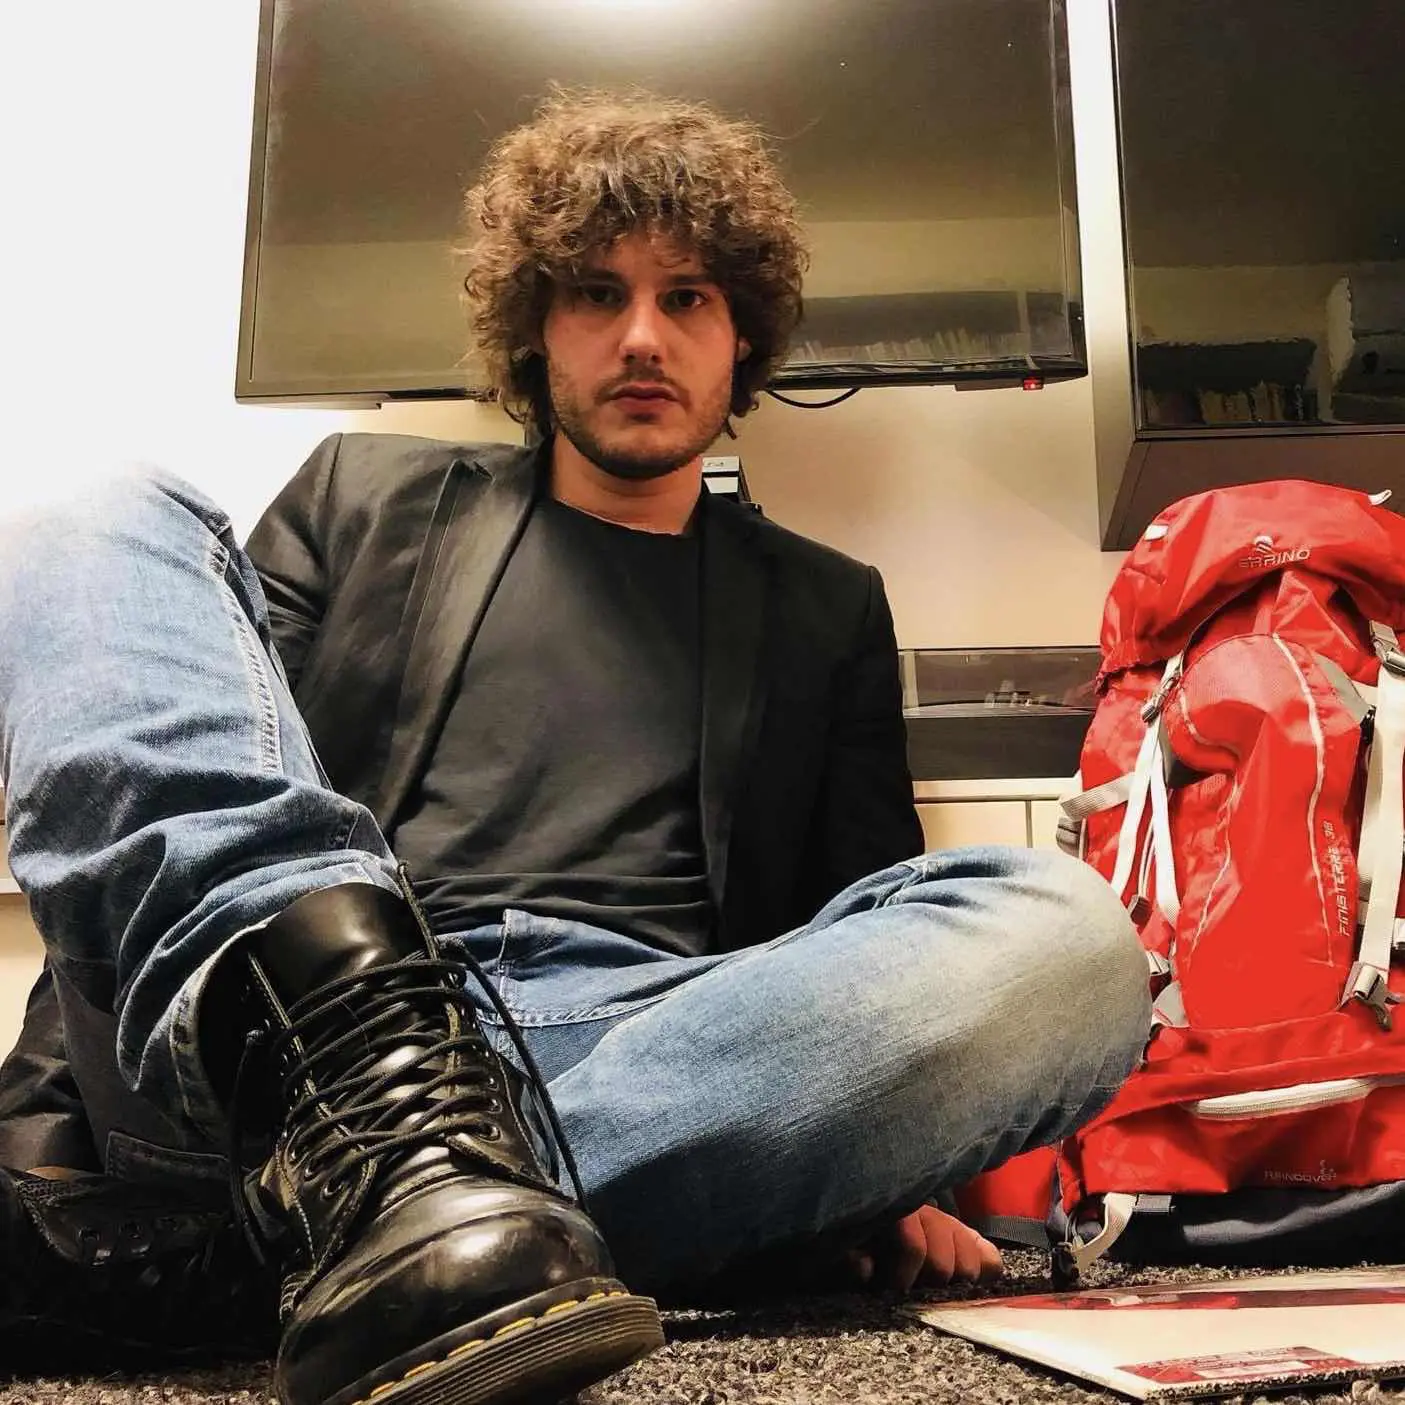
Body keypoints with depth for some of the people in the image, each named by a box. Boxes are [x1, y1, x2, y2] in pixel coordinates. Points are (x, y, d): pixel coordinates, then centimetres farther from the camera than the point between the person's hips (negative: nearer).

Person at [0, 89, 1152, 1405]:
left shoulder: (827, 610, 23)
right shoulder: (365, 498, 22)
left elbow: (868, 927, 19)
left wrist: (876, 1172, -1)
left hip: (659, 1054, 1)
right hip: (308, 1018, 1)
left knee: (1065, 932, -25)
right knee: (106, 533, -13)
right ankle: (371, 1128, -37)